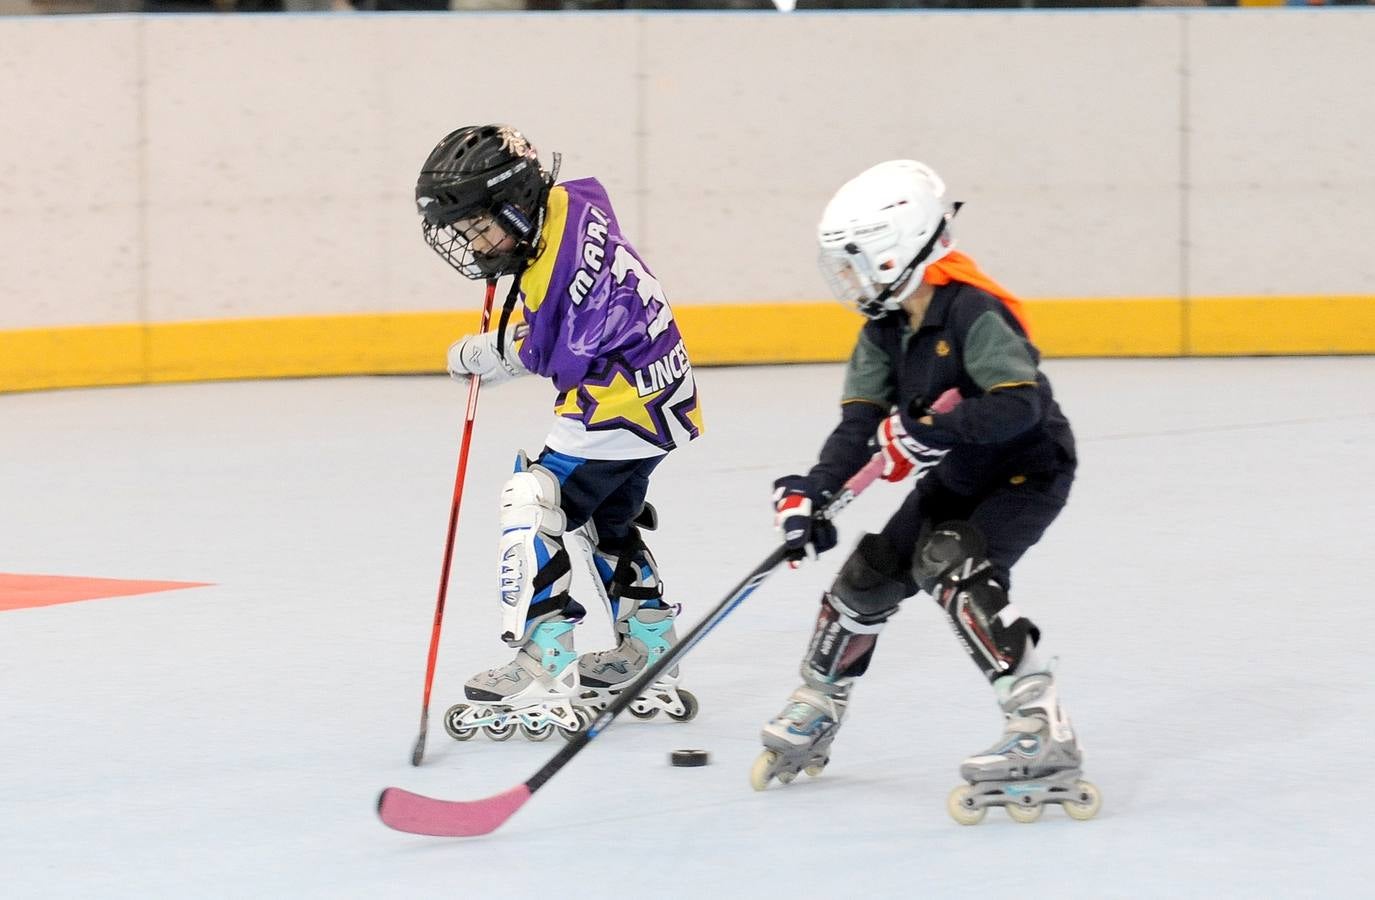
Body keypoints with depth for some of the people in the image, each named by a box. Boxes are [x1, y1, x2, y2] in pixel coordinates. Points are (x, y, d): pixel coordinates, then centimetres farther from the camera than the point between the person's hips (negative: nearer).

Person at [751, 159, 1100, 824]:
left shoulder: (975, 314, -28)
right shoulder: (884, 328, -2)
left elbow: (1019, 404, -38)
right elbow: (859, 424, -8)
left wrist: (928, 430, -41)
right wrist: (812, 493, -22)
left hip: (1027, 472, -9)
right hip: (955, 479, 9)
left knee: (953, 568, -29)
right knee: (870, 573, 10)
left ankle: (1043, 740, -35)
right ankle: (812, 718, 34)